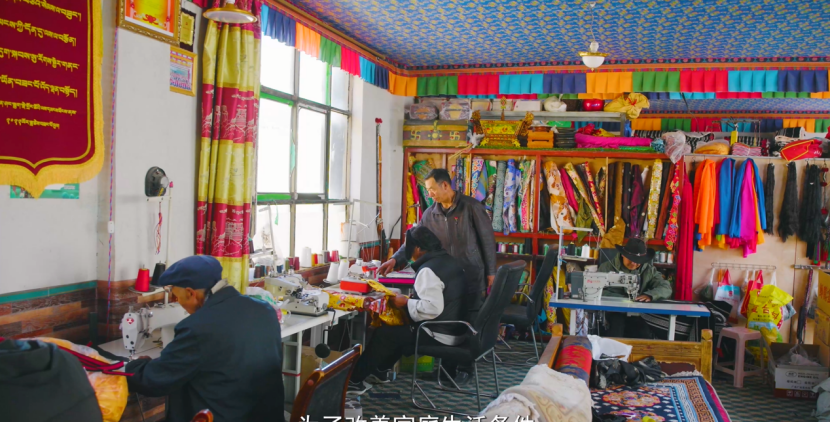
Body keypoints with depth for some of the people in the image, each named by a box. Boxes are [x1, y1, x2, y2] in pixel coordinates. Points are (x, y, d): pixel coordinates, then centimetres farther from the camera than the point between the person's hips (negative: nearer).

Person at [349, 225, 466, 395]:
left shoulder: (428, 270, -21)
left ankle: (355, 380, 12)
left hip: (440, 335, -9)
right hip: (456, 329, 9)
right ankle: (381, 371, 33)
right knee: (399, 327, 25)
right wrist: (411, 301, 13)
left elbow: (432, 308, -29)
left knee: (384, 333, 2)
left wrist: (406, 302, -15)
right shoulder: (450, 261, 8)